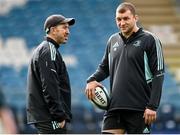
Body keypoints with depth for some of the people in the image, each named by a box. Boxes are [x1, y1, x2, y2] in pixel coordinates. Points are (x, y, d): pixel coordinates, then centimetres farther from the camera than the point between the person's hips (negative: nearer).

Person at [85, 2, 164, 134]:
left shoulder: (149, 40, -3)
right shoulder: (113, 40, 13)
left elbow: (158, 74, -7)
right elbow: (104, 67, 25)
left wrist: (152, 106, -14)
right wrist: (92, 80, 3)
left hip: (139, 108, -5)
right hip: (114, 107, 5)